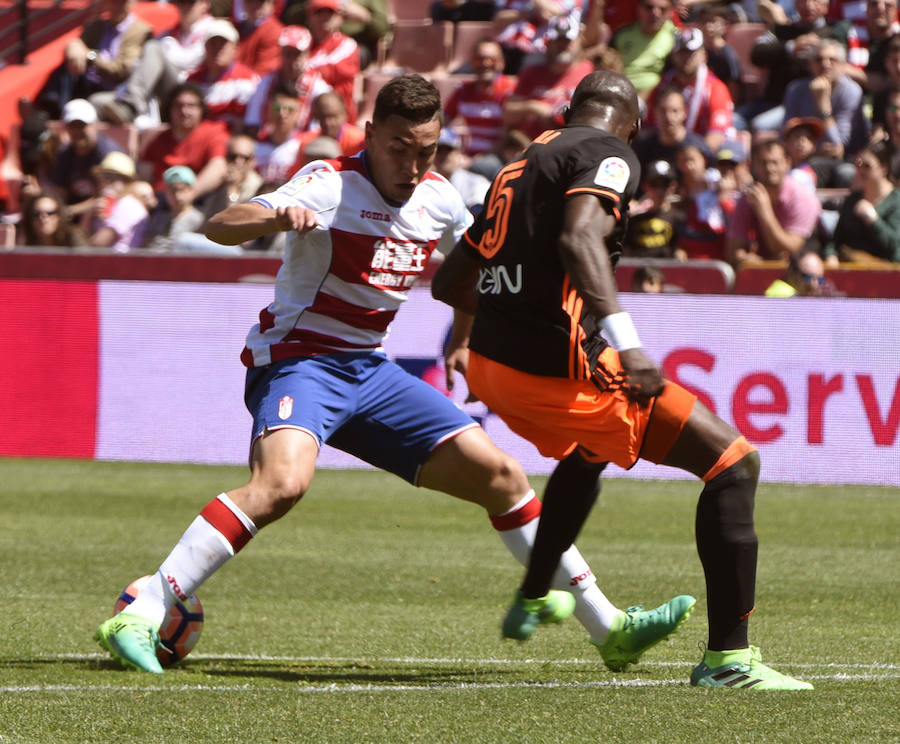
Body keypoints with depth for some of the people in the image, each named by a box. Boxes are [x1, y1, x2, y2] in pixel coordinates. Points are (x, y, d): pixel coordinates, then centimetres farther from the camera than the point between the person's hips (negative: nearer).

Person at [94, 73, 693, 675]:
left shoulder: (439, 201, 4)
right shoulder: (331, 186, -17)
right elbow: (218, 227, -31)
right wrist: (277, 217, -50)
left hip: (370, 372, 7)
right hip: (297, 360, -7)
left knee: (502, 476, 4)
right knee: (283, 482, -36)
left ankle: (609, 628, 16)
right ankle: (138, 618, -34)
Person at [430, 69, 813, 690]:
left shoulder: (523, 165, 20)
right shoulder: (608, 155, -4)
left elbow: (449, 282, 29)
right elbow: (578, 236, -26)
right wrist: (624, 340, -33)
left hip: (490, 363, 9)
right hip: (556, 369, -9)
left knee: (585, 452, 41)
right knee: (734, 463, -2)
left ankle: (532, 603, 54)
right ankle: (729, 657, -7)